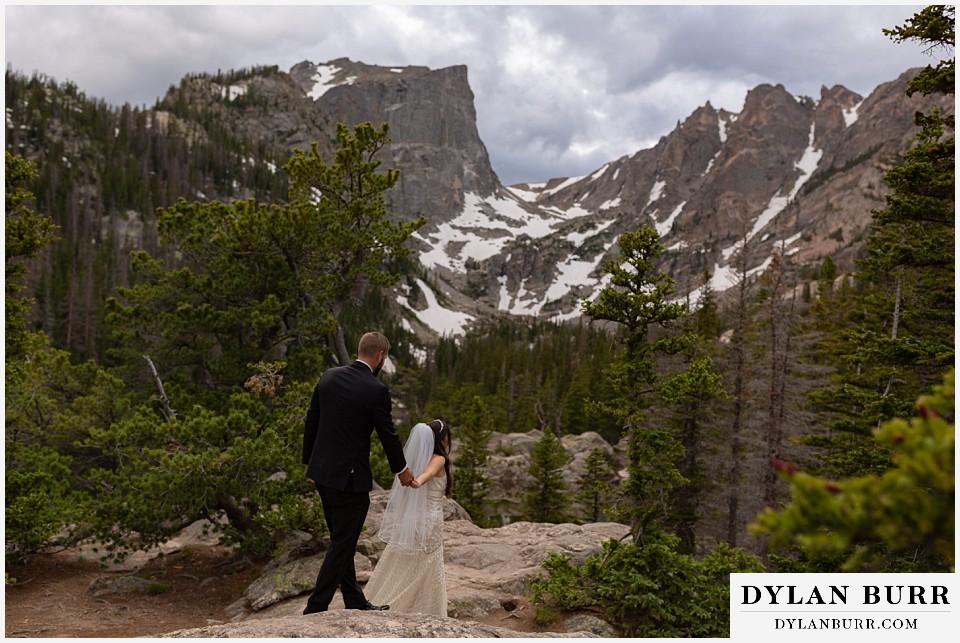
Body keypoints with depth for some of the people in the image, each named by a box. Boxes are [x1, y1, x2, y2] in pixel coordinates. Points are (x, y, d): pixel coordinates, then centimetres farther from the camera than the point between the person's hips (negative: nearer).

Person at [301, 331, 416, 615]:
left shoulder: (329, 376, 2)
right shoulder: (376, 390, -16)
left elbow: (311, 421, 9)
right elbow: (388, 434, -7)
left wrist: (309, 461, 20)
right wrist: (401, 469, 10)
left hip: (321, 473, 8)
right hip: (350, 477, -8)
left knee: (342, 541, 18)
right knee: (342, 545, 5)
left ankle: (355, 602, 31)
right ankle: (315, 608, 8)